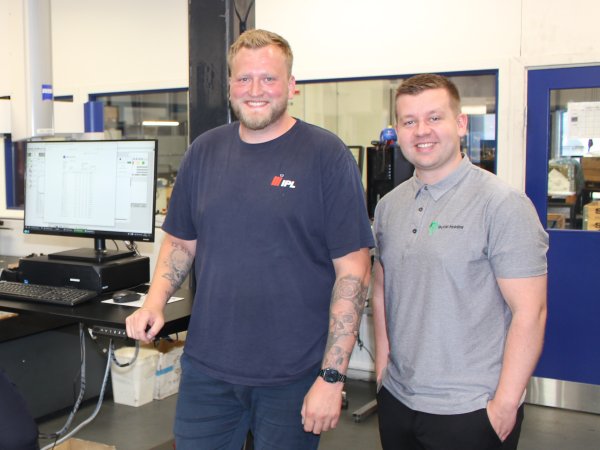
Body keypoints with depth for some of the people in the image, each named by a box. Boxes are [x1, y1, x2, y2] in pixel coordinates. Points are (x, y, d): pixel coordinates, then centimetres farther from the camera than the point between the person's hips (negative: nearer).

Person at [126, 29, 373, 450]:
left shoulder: (327, 156, -9)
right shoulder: (204, 151, 5)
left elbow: (353, 272, -12)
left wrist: (332, 377, -14)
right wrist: (155, 301, -3)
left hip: (295, 376, -3)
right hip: (206, 368, 4)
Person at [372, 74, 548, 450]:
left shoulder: (503, 204, -12)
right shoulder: (389, 206, 6)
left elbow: (529, 312, -14)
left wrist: (505, 406, -15)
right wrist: (382, 367, 8)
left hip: (470, 411, -5)